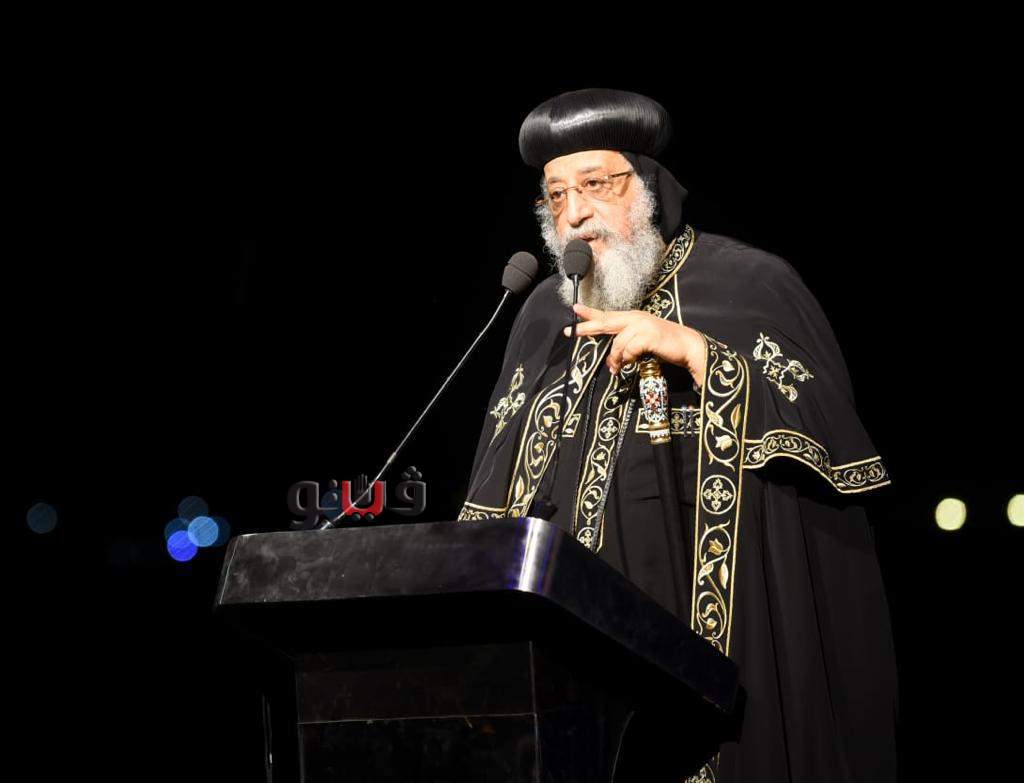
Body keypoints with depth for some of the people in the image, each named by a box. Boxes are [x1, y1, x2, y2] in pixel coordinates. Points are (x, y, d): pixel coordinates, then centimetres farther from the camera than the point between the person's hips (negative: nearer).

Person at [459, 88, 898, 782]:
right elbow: (499, 497, 17)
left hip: (725, 630, -4)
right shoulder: (547, 314, 16)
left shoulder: (747, 284, 1)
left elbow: (828, 432, -10)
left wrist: (694, 352, -18)